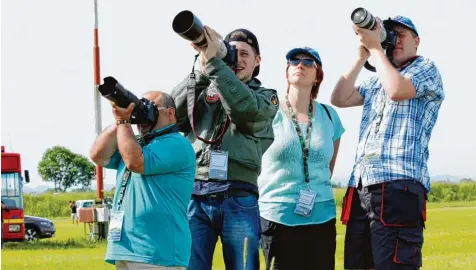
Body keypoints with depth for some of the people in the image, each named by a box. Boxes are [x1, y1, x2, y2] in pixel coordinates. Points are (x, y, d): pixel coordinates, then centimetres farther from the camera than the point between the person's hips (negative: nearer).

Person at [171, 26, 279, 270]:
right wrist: (202, 70, -4)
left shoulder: (266, 96, 14)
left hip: (238, 198, -1)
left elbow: (245, 109, -10)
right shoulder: (204, 90, 17)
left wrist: (213, 61, -14)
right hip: (195, 195, 1)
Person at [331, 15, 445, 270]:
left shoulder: (426, 68, 7)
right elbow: (339, 99, 18)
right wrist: (362, 56, 14)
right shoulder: (376, 80, 28)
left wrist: (375, 47, -2)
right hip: (360, 187, 7)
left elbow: (397, 90, -12)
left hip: (397, 185, -7)